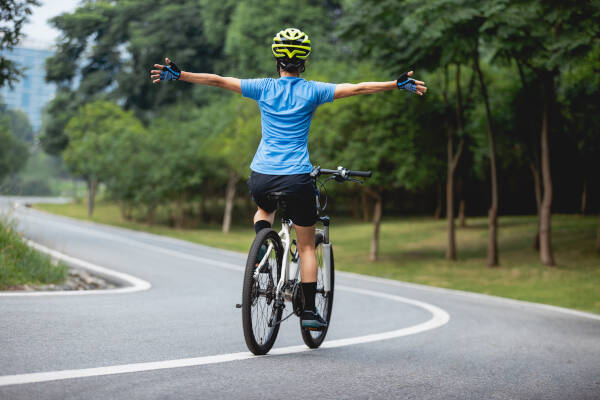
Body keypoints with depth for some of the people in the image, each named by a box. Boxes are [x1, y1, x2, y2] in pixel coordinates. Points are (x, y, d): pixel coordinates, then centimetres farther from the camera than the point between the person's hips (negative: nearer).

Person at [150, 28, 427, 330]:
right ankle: (309, 311, 8)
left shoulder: (263, 88, 4)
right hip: (297, 179, -2)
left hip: (261, 177, 2)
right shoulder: (312, 91, 1)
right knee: (307, 246, 11)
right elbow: (358, 89, -3)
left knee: (263, 211, 37)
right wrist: (398, 84, 1)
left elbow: (217, 80, 2)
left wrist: (177, 75, 9)